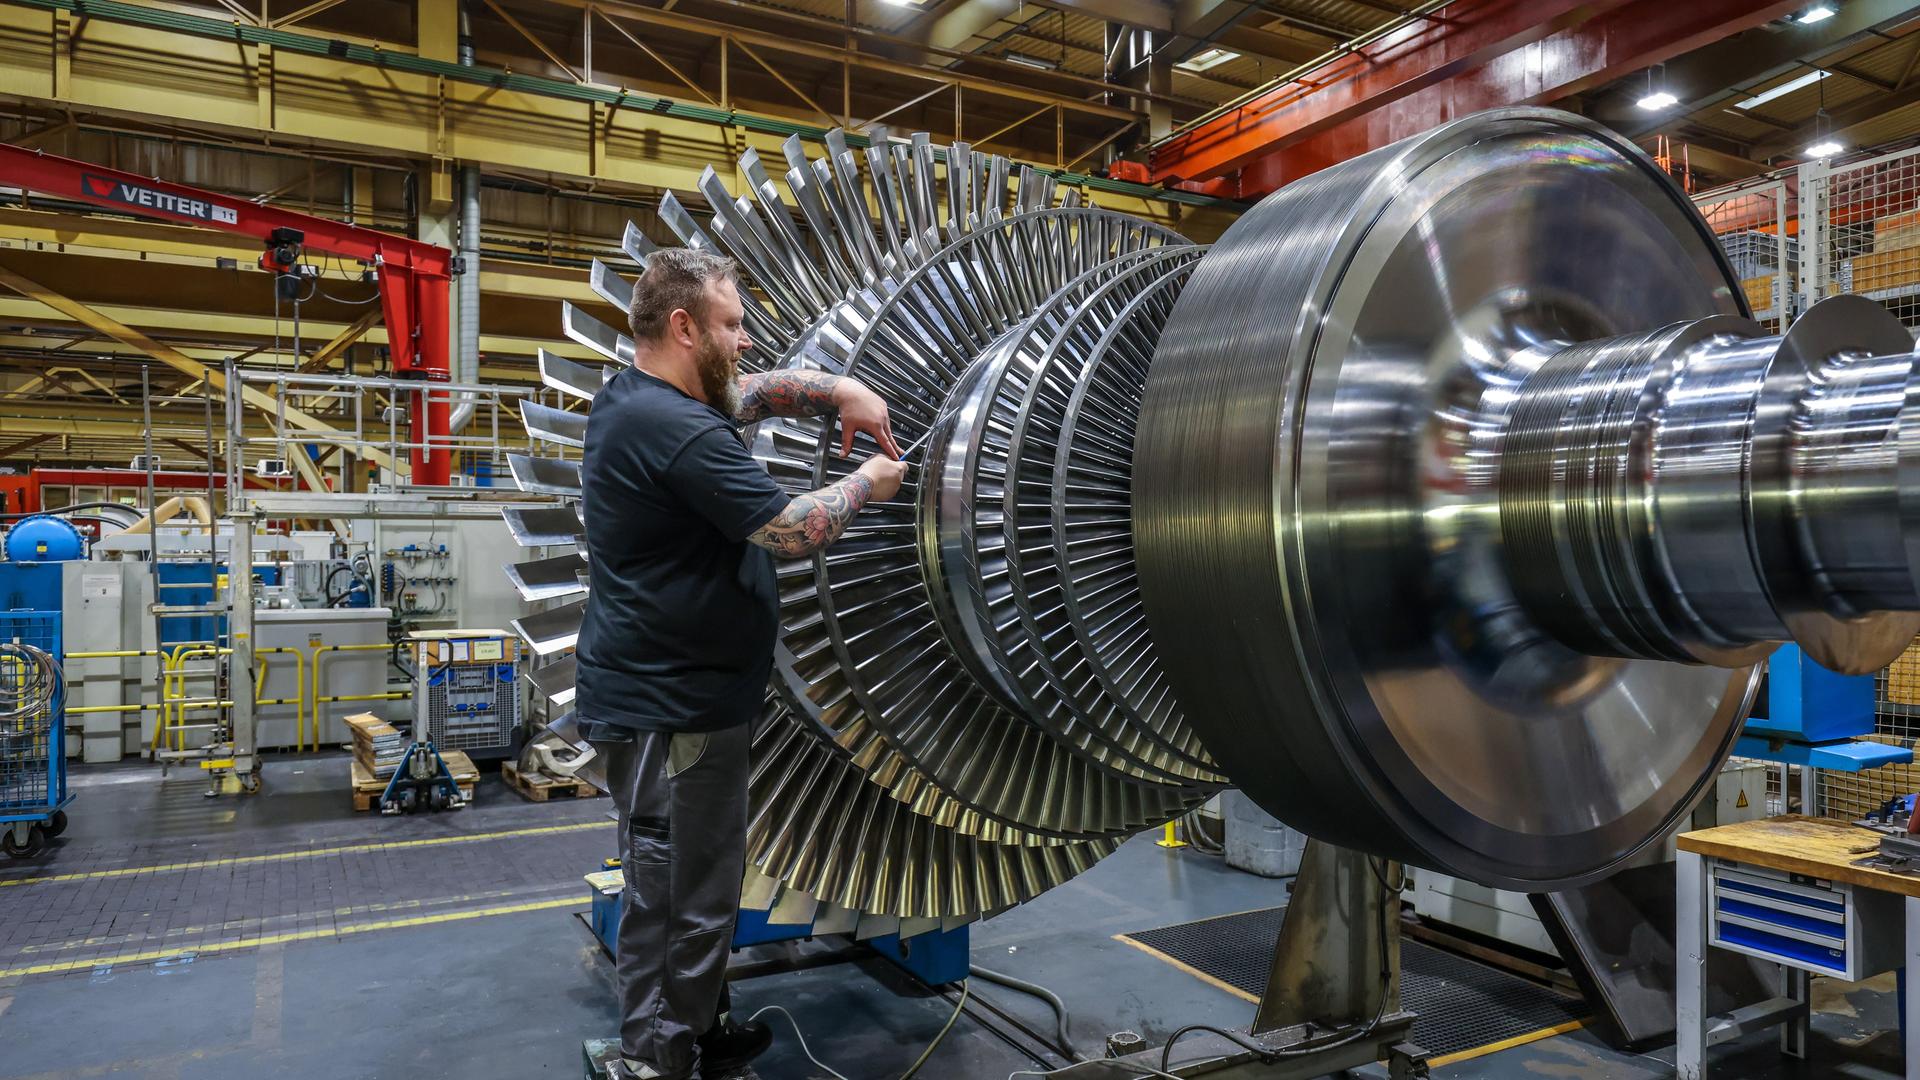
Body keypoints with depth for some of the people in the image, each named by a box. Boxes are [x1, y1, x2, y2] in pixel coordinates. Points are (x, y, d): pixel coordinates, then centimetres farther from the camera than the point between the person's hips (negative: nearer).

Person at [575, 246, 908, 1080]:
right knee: (673, 899, 1)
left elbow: (754, 392, 21)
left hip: (675, 692, 11)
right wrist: (863, 485, -3)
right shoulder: (678, 431, -23)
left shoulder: (630, 398, 9)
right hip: (669, 707, -11)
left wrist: (841, 391, 7)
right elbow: (795, 533, -20)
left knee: (699, 886, 21)